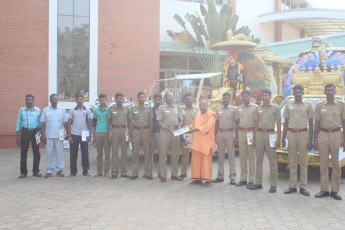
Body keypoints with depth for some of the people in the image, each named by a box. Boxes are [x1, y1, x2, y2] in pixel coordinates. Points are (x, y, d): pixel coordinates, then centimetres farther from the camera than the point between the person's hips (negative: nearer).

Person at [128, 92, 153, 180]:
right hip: (136, 131, 0)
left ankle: (148, 173, 6)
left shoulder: (149, 110, 9)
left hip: (146, 131, 0)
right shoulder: (133, 110, 10)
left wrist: (151, 136, 0)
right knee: (135, 153, 1)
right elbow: (131, 123, 10)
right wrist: (130, 136, 4)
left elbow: (151, 123, 7)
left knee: (147, 153, -1)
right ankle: (134, 173, 8)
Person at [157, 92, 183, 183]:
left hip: (176, 132, 5)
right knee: (163, 154, -2)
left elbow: (180, 120, 21)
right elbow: (159, 122, -6)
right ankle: (163, 176, 3)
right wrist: (169, 129, -16)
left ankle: (174, 174, 18)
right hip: (165, 132, -5)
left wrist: (179, 126, 0)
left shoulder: (176, 108, 16)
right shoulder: (161, 108, 1)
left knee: (175, 155, 9)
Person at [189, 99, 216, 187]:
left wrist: (196, 129, -19)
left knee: (206, 160, -5)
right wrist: (189, 127, 4)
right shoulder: (197, 114, 16)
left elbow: (208, 126, -17)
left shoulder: (210, 115, -5)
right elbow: (194, 125, 24)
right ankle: (197, 179, 15)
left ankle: (207, 180, 0)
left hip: (206, 141, -6)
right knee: (196, 160, 7)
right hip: (196, 141, 7)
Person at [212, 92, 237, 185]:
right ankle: (220, 176, 15)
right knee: (220, 156, 8)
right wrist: (215, 135, 13)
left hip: (229, 133, -4)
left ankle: (232, 177, 1)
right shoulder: (218, 109, 13)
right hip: (220, 133, 4)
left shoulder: (234, 109, 0)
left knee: (231, 156, -2)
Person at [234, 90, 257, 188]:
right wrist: (236, 136, 12)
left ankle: (251, 180, 2)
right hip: (241, 133, 4)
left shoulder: (255, 107, 0)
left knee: (251, 157, -3)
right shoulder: (239, 108, 13)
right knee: (242, 157, 7)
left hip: (251, 133, -4)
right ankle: (243, 179, 14)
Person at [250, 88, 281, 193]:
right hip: (259, 134, 3)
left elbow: (278, 124, 2)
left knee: (272, 161, -2)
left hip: (270, 134, -3)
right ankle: (258, 183, 12)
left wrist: (278, 139, -5)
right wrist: (254, 138, 10)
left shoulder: (275, 108, 3)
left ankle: (273, 184, 3)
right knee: (259, 160, 6)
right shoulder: (258, 108, 12)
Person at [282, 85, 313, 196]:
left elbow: (311, 123, 4)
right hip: (291, 134, 2)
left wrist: (310, 140, -2)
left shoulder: (308, 105, 5)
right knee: (292, 162, 4)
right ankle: (292, 186, 9)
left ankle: (303, 187, 5)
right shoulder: (288, 105, 11)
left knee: (304, 162, 0)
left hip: (303, 134, -2)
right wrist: (283, 138, 8)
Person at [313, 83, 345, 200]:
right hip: (323, 134, 1)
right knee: (323, 164, 1)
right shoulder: (319, 106, 10)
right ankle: (324, 190, 8)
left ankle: (335, 190, 7)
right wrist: (315, 140, 6)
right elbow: (317, 124, 11)